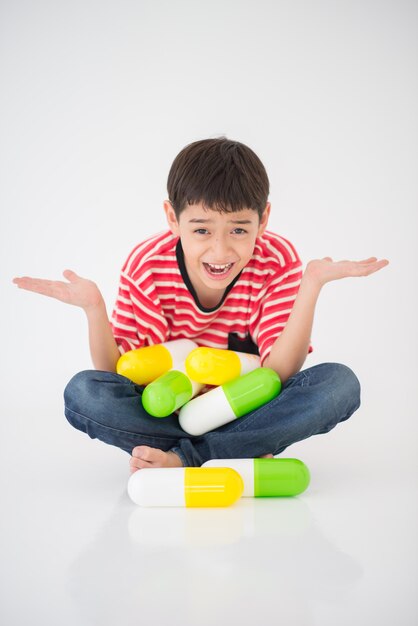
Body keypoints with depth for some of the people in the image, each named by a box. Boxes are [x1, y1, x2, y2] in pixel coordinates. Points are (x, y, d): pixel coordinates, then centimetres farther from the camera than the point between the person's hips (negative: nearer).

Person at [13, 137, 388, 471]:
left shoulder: (277, 261, -15)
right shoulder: (148, 267, -14)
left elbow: (278, 374, -20)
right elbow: (117, 372, -13)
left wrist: (311, 285, -30)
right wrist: (93, 308, -30)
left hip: (249, 410, 1)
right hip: (165, 411, 0)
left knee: (340, 383, -27)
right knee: (83, 392, -28)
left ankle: (182, 458, -26)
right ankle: (245, 452, -23)